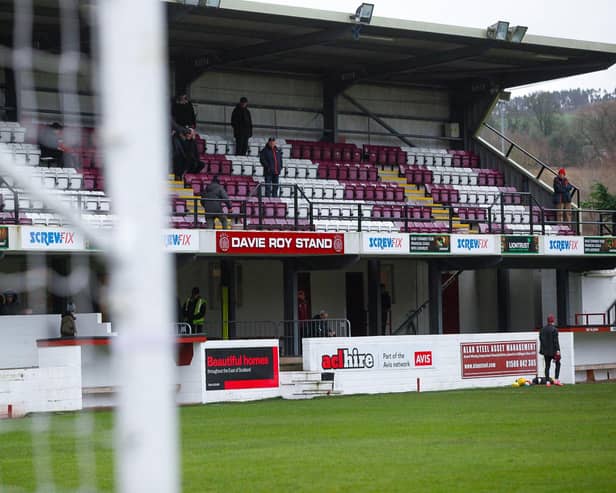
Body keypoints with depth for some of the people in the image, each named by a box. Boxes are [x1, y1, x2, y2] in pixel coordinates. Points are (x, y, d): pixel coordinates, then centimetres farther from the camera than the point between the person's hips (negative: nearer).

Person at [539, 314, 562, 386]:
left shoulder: (543, 329, 8)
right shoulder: (554, 329, -12)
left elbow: (541, 339, 13)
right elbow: (555, 340, -15)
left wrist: (542, 349, 20)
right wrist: (557, 350, -15)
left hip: (546, 351, 5)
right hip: (553, 350, -5)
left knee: (547, 366, 7)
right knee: (557, 364, 9)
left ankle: (547, 381, 3)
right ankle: (556, 379, -1)